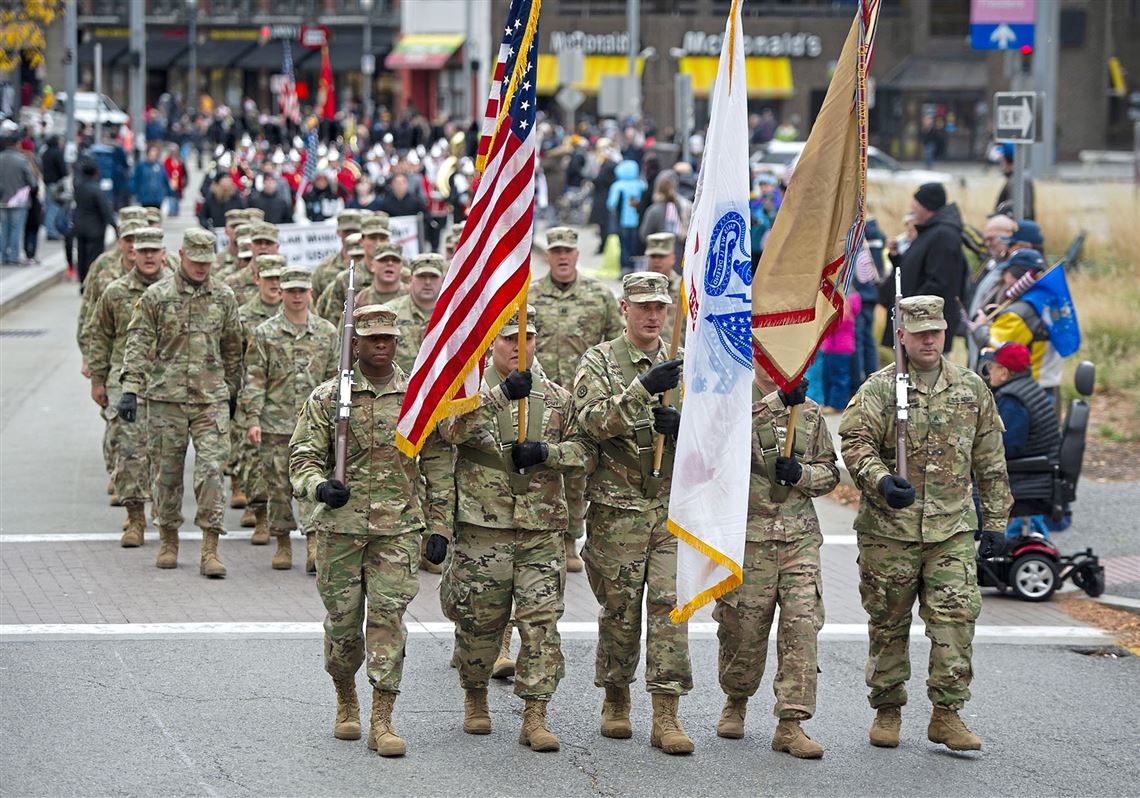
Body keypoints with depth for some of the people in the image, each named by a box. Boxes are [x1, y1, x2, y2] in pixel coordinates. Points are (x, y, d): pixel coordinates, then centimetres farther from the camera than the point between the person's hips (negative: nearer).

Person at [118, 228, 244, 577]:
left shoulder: (224, 297, 7)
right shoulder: (157, 296, 0)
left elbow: (232, 349, 16)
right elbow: (139, 344, -3)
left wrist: (232, 392, 20)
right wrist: (130, 388, -12)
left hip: (211, 399, 1)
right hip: (166, 397, -1)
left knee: (211, 470, -9)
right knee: (166, 472, 7)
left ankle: (210, 549, -8)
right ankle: (168, 540, 23)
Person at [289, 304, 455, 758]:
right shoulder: (327, 397, 3)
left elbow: (439, 466, 10)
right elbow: (303, 457, 1)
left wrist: (441, 528, 5)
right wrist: (319, 487, -22)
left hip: (399, 528, 0)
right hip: (340, 526, 0)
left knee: (388, 616, -8)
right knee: (342, 620, 6)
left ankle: (382, 720, -6)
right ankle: (346, 700, 31)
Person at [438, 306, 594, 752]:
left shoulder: (557, 398, 12)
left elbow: (583, 449, 11)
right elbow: (453, 429, -19)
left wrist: (545, 452, -9)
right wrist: (502, 393, -30)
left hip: (542, 529, 2)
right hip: (483, 528, -2)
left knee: (542, 621, -5)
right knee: (480, 619, 6)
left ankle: (535, 716, -3)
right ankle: (475, 699, 28)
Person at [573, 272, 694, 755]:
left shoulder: (683, 366, 12)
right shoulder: (599, 363, 1)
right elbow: (594, 421, -16)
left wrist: (681, 426, -8)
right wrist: (643, 388, -27)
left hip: (674, 504, 2)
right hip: (617, 509, -2)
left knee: (670, 605, -6)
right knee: (620, 608, 5)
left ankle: (666, 716, -7)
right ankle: (616, 701, 23)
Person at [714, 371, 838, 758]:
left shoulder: (809, 411, 13)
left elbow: (830, 471, 18)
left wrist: (802, 475, -5)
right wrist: (777, 401, -34)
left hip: (801, 537, 3)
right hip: (748, 538, -3)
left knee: (802, 625, -9)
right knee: (744, 629, 5)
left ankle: (791, 725, -7)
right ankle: (736, 701, 33)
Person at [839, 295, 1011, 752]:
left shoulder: (972, 389, 10)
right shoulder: (879, 388, 0)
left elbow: (989, 458, 15)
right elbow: (855, 441, -10)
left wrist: (996, 518, 13)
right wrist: (880, 480, -28)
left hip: (952, 526, 2)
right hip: (889, 526, -2)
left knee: (956, 616, -9)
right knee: (888, 623, 7)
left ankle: (947, 713, -3)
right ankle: (887, 710, 20)